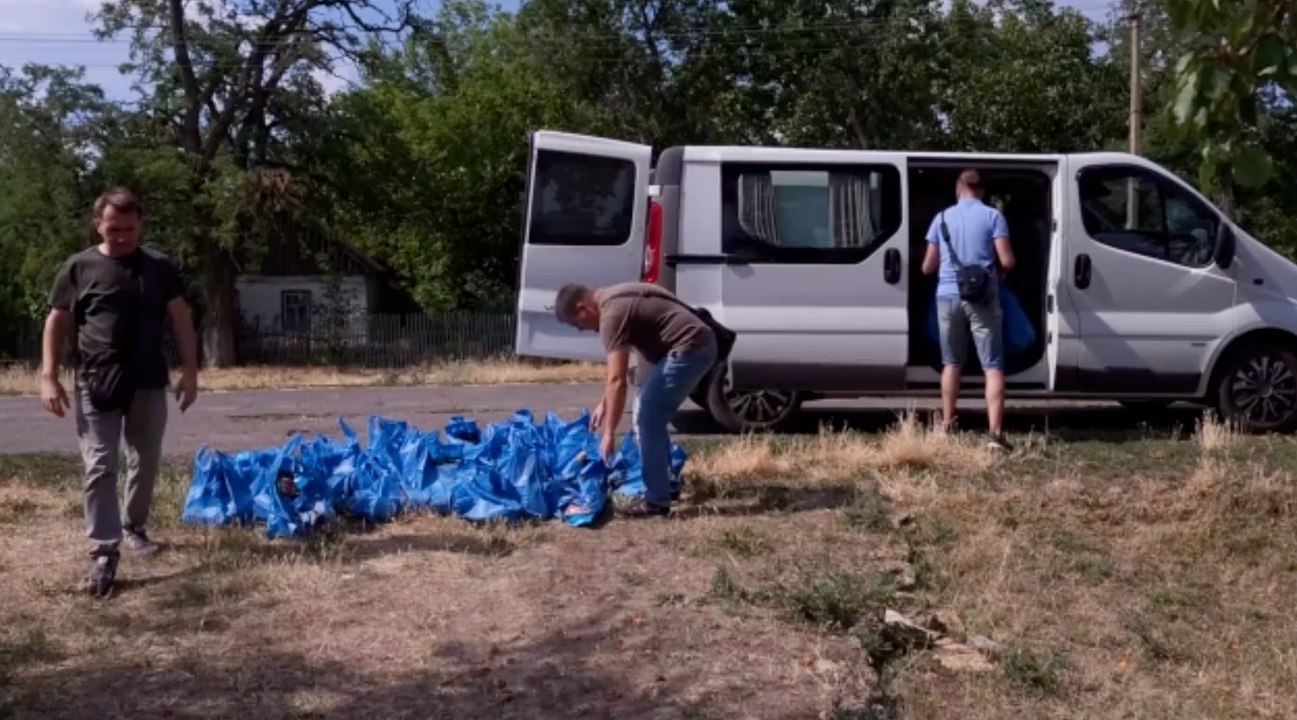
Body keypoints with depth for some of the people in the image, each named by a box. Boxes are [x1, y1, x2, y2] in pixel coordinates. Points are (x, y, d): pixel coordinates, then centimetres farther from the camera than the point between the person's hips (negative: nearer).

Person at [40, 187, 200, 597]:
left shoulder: (159, 267, 3)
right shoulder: (79, 268, -1)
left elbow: (180, 319, 6)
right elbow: (57, 323, 3)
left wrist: (190, 370, 0)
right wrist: (49, 376, -5)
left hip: (149, 383, 2)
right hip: (95, 383, -2)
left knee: (145, 462, 13)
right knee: (99, 468, -4)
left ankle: (134, 527, 34)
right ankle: (103, 552, -3)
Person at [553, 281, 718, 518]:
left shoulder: (612, 314, -17)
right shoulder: (612, 300, 14)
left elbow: (617, 380, -19)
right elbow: (617, 370, 27)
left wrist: (609, 433, -14)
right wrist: (604, 403, 29)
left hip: (689, 347, -11)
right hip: (697, 344, 11)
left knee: (648, 420, -7)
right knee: (650, 417, 18)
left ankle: (656, 501, -2)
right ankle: (663, 486, 27)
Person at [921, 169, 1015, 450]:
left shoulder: (942, 218, 8)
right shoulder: (993, 216, 0)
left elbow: (928, 267, 11)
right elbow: (1007, 261, -7)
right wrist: (1000, 273, 16)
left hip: (948, 296, 3)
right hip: (983, 297, -3)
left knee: (951, 363, 18)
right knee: (993, 365, -1)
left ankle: (947, 425, 22)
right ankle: (995, 432, -11)